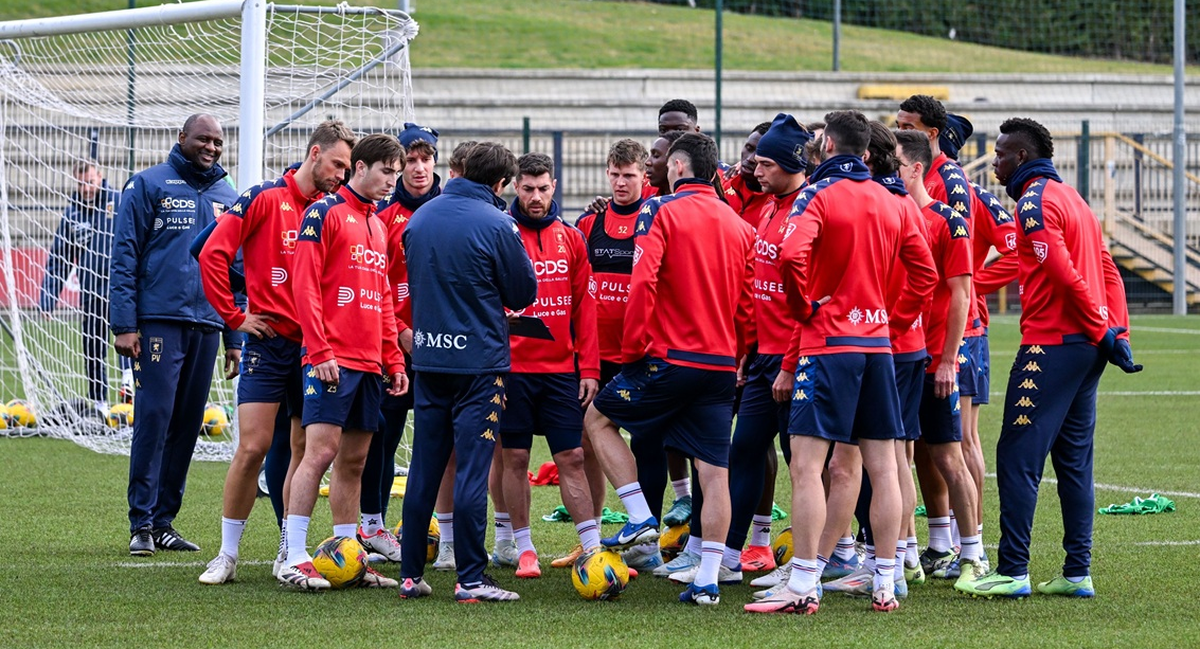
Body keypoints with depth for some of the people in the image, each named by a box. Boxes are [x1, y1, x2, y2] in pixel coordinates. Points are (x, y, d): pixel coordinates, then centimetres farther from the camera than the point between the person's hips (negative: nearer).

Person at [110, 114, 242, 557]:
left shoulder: (227, 198, 15)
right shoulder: (149, 186, 1)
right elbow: (124, 256, -2)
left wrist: (234, 337, 14)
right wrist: (124, 324, -10)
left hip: (206, 326, 5)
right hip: (158, 320, -5)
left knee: (188, 425, 5)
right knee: (154, 418, -11)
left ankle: (164, 520, 12)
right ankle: (142, 523, -7)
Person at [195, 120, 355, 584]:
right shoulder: (265, 199, -4)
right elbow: (213, 253, -8)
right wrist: (235, 317, -7)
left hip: (315, 348, 5)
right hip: (270, 342, -5)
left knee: (306, 451, 8)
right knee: (253, 447, -10)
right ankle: (227, 555, -2)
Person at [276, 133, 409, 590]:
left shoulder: (377, 224, 19)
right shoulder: (326, 213, -4)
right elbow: (305, 286, -10)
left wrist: (393, 359, 16)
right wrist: (321, 352, -16)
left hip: (370, 363, 8)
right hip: (333, 360, -8)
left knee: (354, 461, 8)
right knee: (321, 451, -13)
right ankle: (294, 561, -13)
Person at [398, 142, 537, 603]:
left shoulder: (419, 218, 6)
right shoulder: (495, 224, -12)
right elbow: (524, 293, -3)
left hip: (428, 356, 5)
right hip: (479, 361, -5)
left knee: (423, 470, 10)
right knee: (472, 469, -4)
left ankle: (411, 575, 12)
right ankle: (470, 579, -4)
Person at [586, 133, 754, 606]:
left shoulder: (662, 212, -6)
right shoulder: (740, 226, 10)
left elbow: (643, 283, -16)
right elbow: (747, 304, 10)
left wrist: (632, 349, -7)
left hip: (669, 358, -5)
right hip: (722, 364, 5)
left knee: (598, 417, 15)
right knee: (714, 471, 4)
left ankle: (642, 518, 5)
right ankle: (707, 580, 2)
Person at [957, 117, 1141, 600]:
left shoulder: (1034, 203, -10)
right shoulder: (1071, 198, 19)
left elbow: (1064, 275, -18)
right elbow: (1108, 272, 16)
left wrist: (1102, 331, -11)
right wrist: (1117, 331, 9)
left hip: (1051, 345, -9)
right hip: (1086, 344, 9)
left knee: (1017, 458, -7)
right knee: (1074, 461, 10)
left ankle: (1012, 572, -9)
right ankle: (1077, 573, 10)